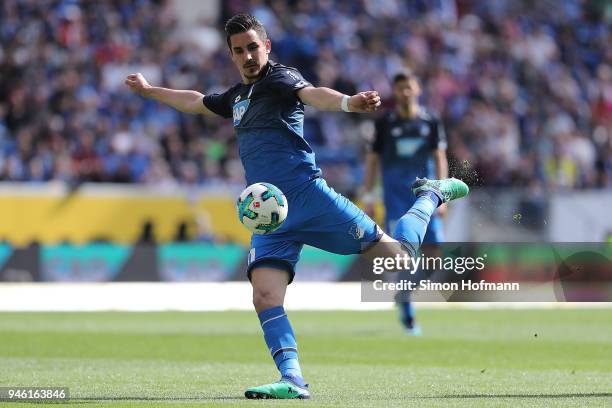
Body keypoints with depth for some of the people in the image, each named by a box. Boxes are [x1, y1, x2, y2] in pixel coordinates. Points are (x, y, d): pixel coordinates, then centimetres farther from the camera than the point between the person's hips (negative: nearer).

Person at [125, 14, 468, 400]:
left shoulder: (280, 78, -1)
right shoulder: (237, 97, 22)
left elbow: (311, 93, -24)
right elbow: (195, 101, 43)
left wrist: (348, 102, -45)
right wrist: (147, 89, 52)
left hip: (307, 194, -6)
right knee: (265, 296, -16)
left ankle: (432, 195, 19)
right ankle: (293, 382, -21)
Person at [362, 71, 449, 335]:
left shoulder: (431, 122, 7)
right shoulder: (386, 123, 4)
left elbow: (439, 158, 5)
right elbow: (372, 159, 8)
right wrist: (367, 197, 3)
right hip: (396, 196, -1)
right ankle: (407, 312, -5)